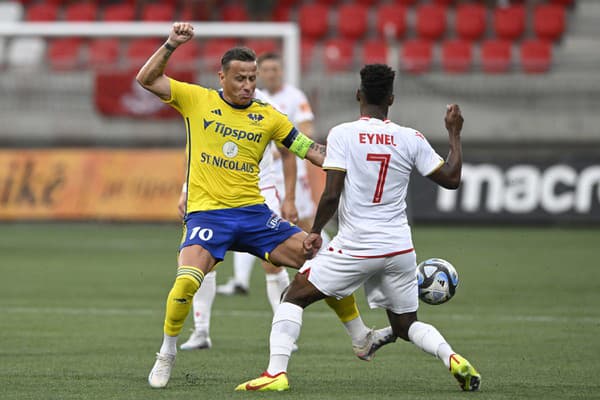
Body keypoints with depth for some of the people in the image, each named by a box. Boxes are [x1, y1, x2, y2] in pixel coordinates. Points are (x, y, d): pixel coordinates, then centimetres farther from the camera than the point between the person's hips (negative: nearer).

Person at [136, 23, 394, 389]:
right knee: (187, 281, -28)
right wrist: (171, 45, -13)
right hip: (207, 214, -3)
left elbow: (313, 151, 8)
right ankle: (166, 356, -4)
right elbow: (147, 79, -1)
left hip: (253, 211, 3)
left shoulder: (268, 117, 7)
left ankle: (361, 338, 12)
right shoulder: (197, 100, 2)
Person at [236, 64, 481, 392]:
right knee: (405, 325, 18)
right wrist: (454, 133, 20)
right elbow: (451, 178, 8)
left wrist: (315, 231, 4)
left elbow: (331, 195, -12)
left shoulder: (342, 134, -8)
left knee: (294, 297, 11)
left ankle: (276, 372, -3)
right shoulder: (411, 139, 1)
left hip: (354, 248, -4)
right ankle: (451, 357, -10)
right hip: (399, 249, 4)